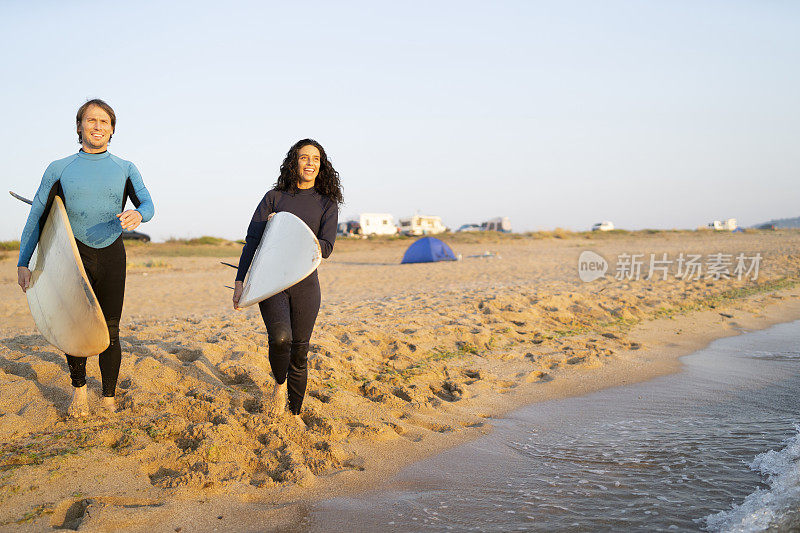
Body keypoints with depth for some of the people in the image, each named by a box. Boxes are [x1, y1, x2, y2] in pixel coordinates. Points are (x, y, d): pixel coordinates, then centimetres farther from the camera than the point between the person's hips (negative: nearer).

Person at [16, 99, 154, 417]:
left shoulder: (125, 170, 8)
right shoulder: (59, 169, 6)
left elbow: (147, 204, -5)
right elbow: (37, 217, 8)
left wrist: (138, 215, -31)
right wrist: (23, 263, 1)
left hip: (111, 257, 1)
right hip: (74, 257, 0)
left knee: (110, 331, 0)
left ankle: (109, 400, 12)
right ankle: (78, 388, 20)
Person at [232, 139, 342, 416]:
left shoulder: (328, 204, 5)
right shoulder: (274, 197, 5)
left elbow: (326, 248, -6)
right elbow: (252, 240, 2)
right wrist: (240, 281, -6)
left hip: (305, 284, 1)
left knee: (299, 352, 3)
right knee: (280, 338, -23)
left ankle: (294, 414, 20)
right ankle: (279, 382, 8)